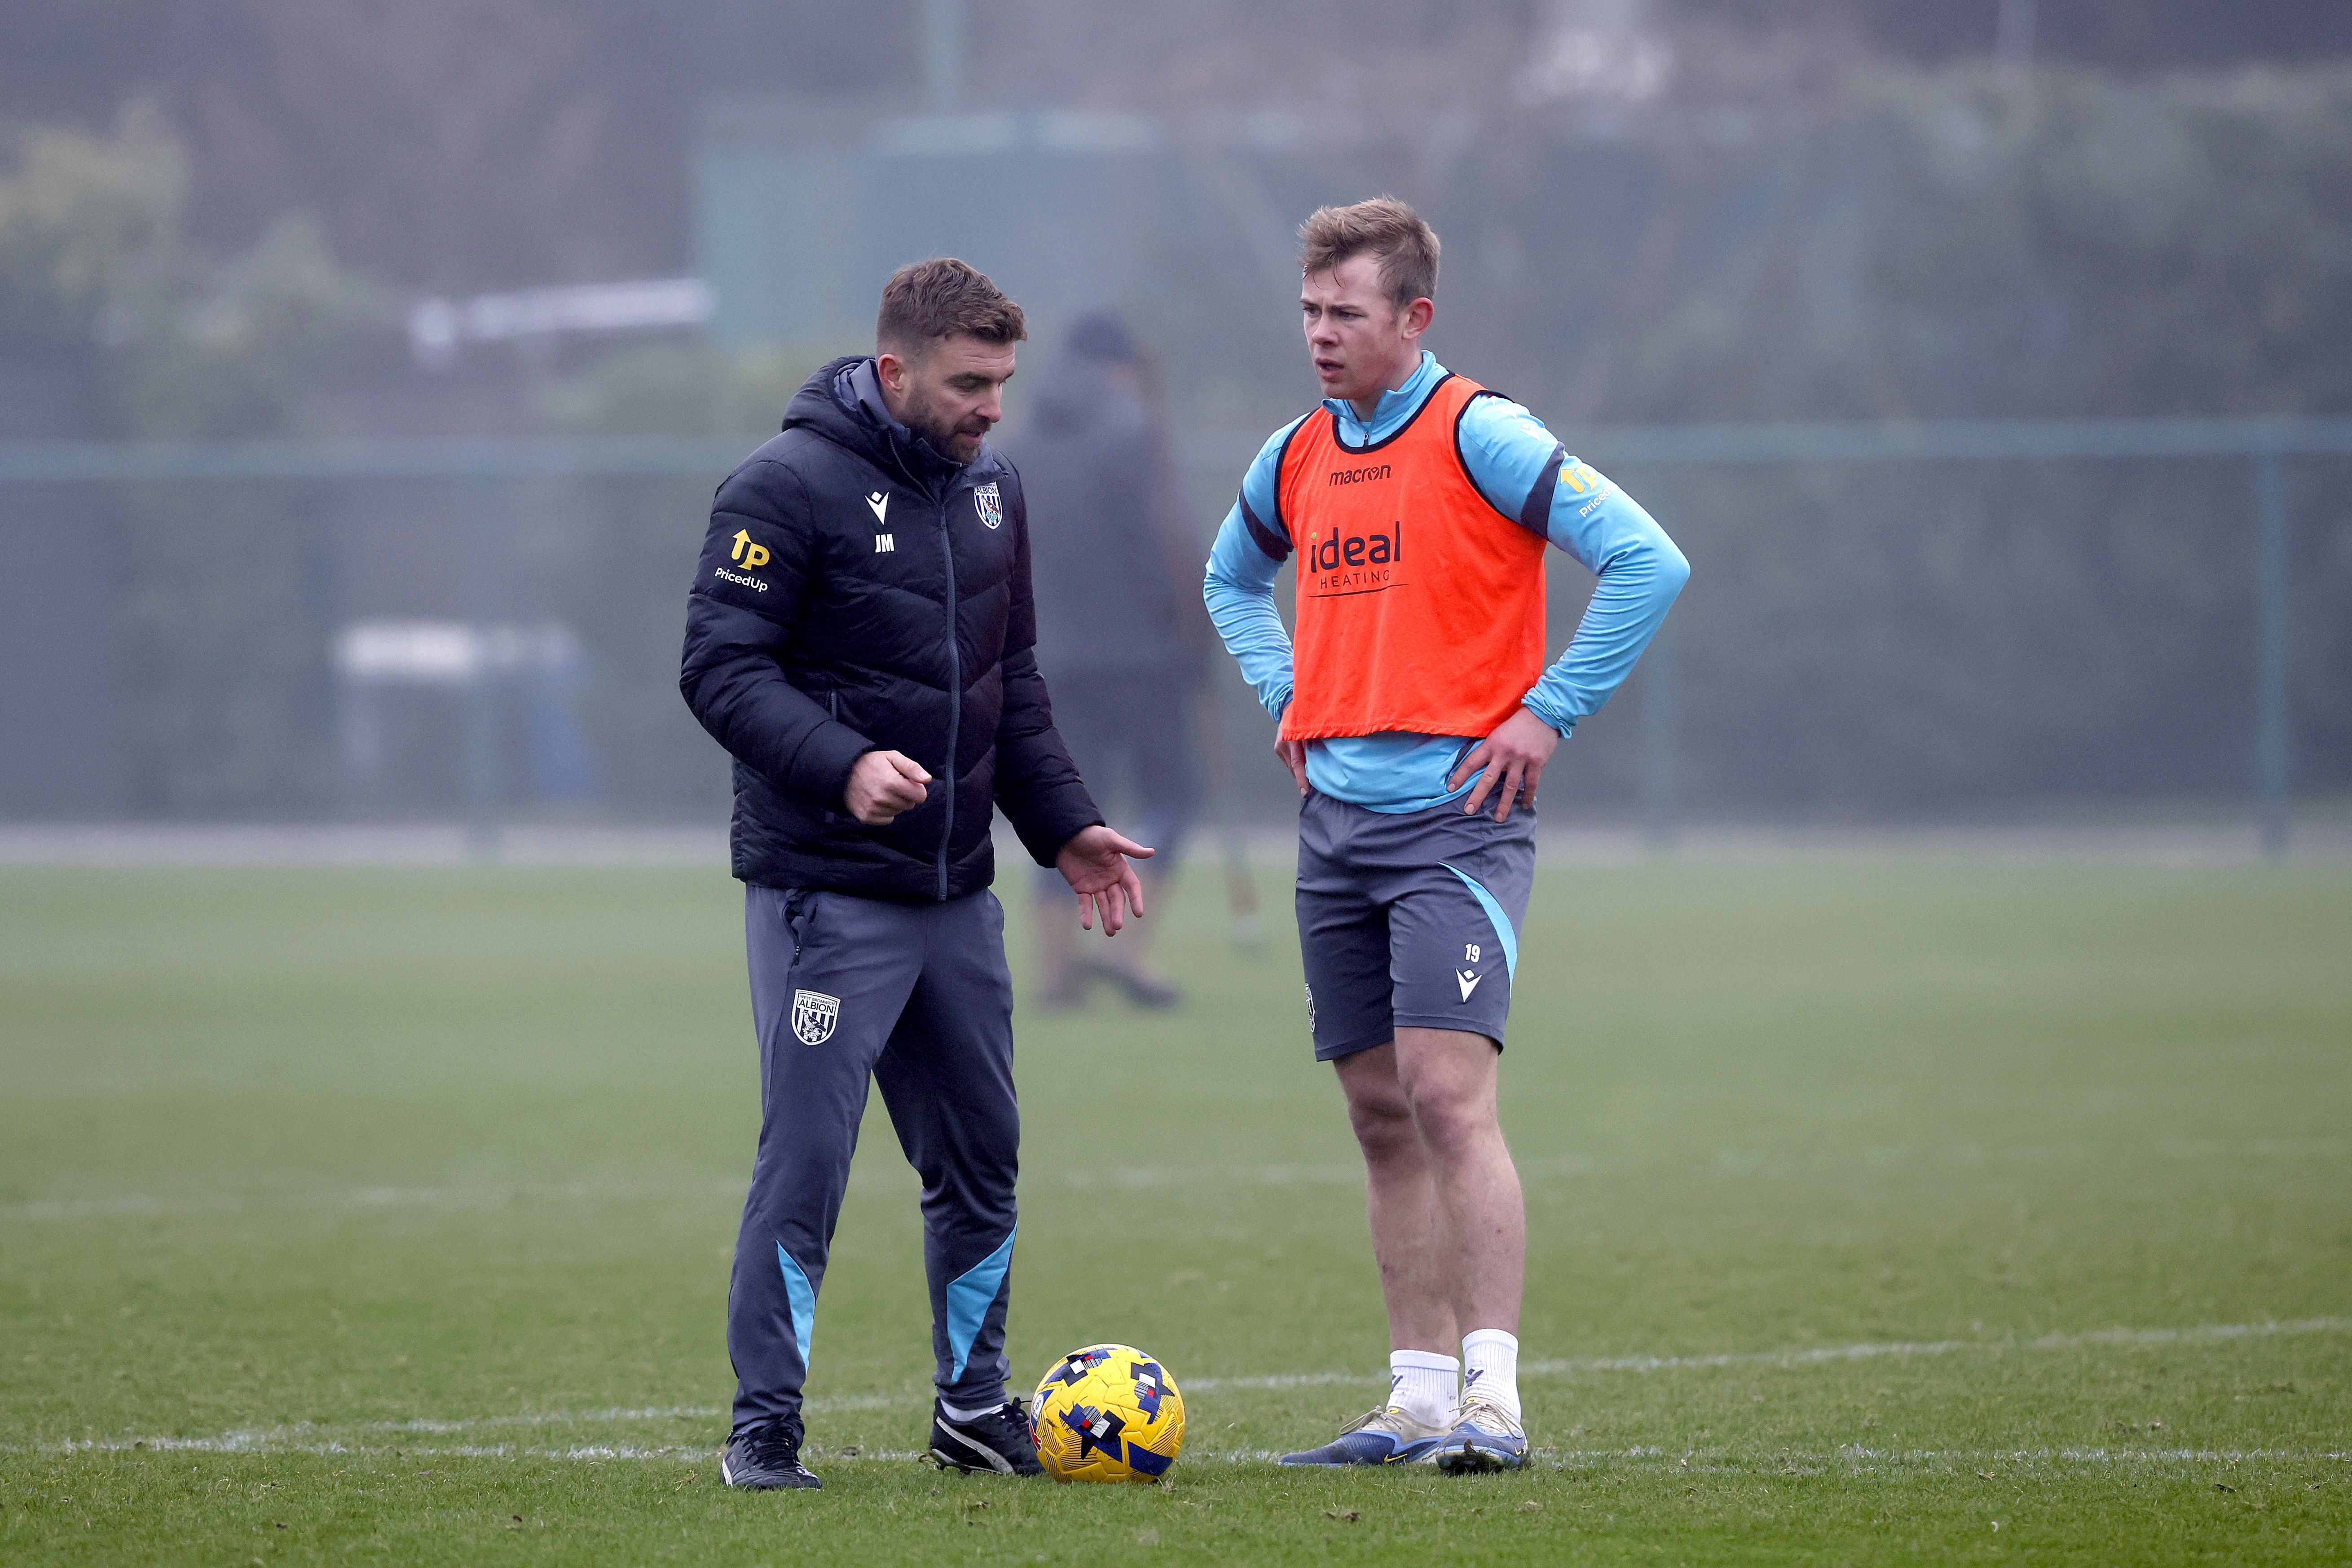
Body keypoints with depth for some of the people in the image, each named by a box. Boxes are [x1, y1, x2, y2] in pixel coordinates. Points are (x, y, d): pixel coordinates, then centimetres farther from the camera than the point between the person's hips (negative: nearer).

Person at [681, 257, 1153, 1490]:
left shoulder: (989, 486, 12)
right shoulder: (791, 487, -12)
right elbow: (719, 668, -17)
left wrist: (1063, 824, 15)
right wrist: (843, 766, -30)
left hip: (956, 892, 7)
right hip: (822, 891, -7)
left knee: (981, 1158, 11)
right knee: (806, 1162, -9)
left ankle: (973, 1410, 24)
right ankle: (765, 1427, -1)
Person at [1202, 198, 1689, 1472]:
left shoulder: (1478, 434, -9)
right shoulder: (1296, 458, 12)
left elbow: (1646, 561, -14)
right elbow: (1232, 579, 34)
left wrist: (1548, 713, -13)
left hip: (1455, 814, -7)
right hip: (1335, 818, 7)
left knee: (1448, 1094, -16)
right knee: (1381, 1114, 7)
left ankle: (1493, 1397, -17)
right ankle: (1418, 1396, 11)